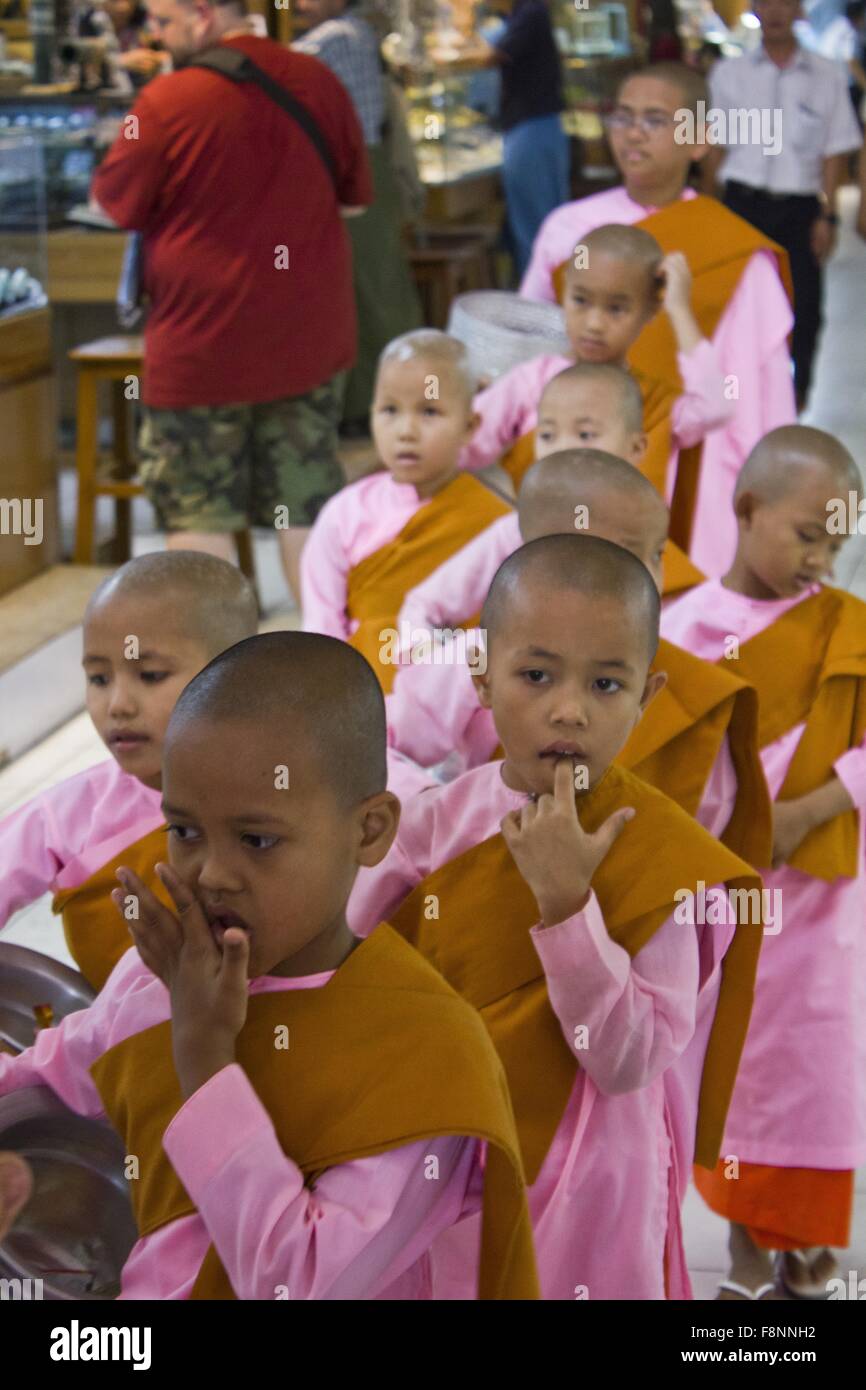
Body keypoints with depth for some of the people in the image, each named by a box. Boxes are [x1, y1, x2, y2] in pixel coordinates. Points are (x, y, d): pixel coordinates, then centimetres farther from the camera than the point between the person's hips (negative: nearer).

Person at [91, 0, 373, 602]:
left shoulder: (166, 102, -16)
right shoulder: (319, 83, -1)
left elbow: (112, 203, -4)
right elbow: (353, 198, 10)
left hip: (204, 342, -4)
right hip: (310, 337, 5)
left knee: (198, 510, 9)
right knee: (308, 506, 13)